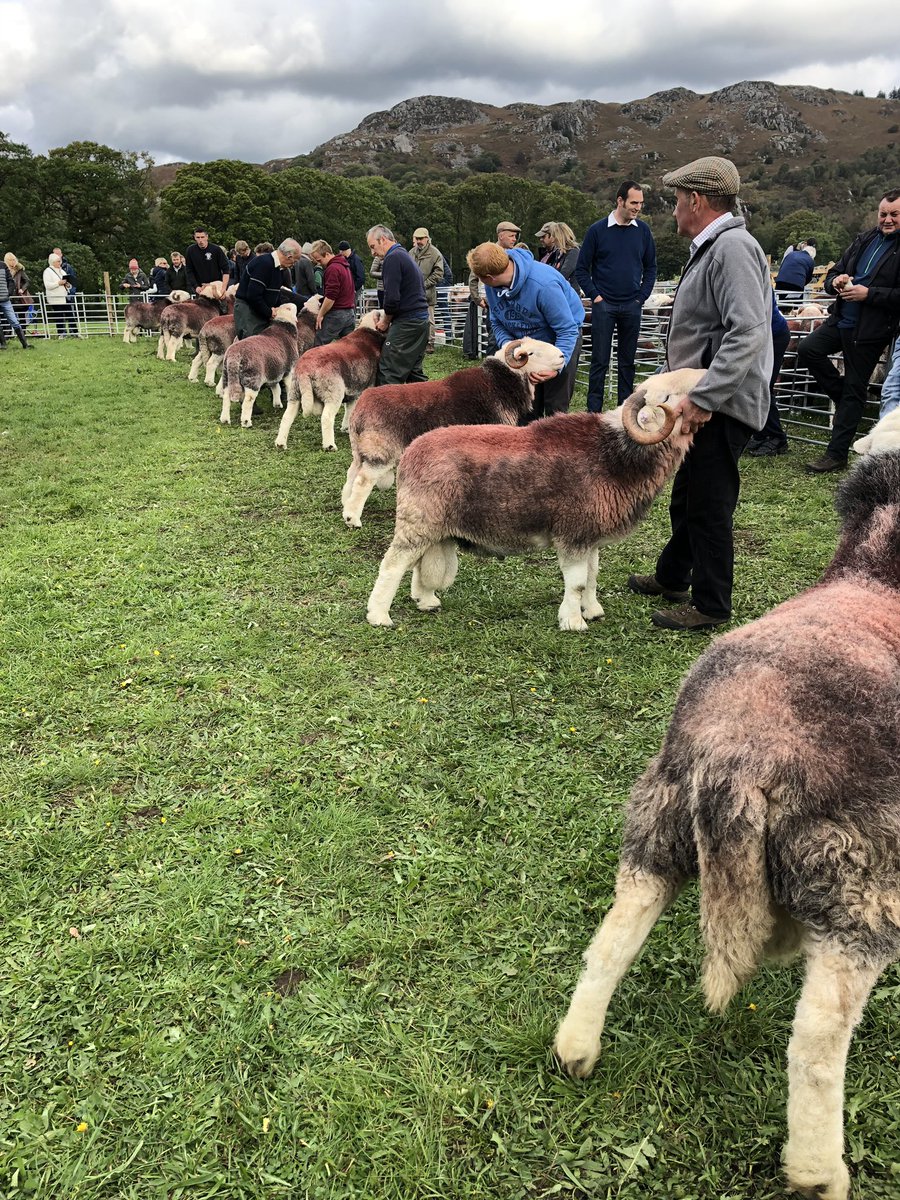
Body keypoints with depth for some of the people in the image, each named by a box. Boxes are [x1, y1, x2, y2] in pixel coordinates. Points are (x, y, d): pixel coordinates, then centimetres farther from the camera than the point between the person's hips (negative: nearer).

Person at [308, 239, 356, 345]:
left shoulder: (332, 269, -14)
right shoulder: (344, 265, 17)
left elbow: (330, 297, -21)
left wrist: (321, 314, -12)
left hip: (336, 314, -10)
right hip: (350, 313, 10)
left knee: (318, 345, -6)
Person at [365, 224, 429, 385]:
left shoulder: (392, 258, -10)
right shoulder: (406, 256, 21)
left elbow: (392, 298, -19)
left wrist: (385, 321, -2)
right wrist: (387, 317, 15)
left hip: (406, 323, -10)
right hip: (422, 320, 10)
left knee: (388, 374, -10)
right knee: (414, 371, 14)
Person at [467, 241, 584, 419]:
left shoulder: (544, 284, -36)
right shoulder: (492, 286, -16)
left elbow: (567, 330, -30)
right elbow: (497, 323, -1)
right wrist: (507, 344, -23)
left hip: (560, 337, -6)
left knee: (555, 407, -9)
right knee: (528, 406, 8)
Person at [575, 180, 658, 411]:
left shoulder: (643, 230, 6)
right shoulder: (598, 230, -3)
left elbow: (650, 267, 13)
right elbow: (581, 269, 1)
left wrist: (641, 297, 4)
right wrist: (594, 295, -6)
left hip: (632, 307, 3)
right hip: (603, 305, -3)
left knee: (627, 361, 9)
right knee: (600, 361, -1)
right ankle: (594, 411, 4)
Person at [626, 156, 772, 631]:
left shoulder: (733, 248, -18)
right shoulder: (709, 248, 15)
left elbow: (748, 334, -29)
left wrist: (702, 398, -31)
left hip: (720, 406, -10)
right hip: (702, 400, 10)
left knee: (709, 505, -2)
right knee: (686, 496, 22)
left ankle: (710, 605, 11)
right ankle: (672, 577, 39)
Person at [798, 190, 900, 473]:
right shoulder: (864, 240, 12)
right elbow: (833, 273, 16)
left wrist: (868, 293, -21)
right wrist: (836, 281, -6)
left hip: (871, 330, -6)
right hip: (842, 320, 6)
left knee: (854, 390, 0)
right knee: (807, 349, -10)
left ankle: (836, 454, 8)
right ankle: (844, 399, 10)